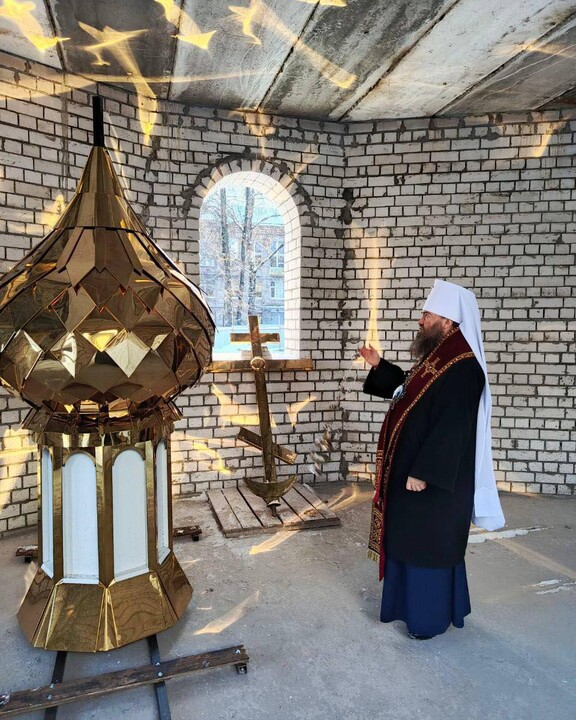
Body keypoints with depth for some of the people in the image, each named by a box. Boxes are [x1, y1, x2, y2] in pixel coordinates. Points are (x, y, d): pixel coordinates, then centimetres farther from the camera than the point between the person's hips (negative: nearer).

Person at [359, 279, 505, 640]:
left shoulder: (461, 369, -24)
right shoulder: (438, 358, 8)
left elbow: (450, 428, -27)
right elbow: (410, 390, 23)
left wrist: (423, 473, -25)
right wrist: (379, 366, 15)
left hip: (434, 477, -10)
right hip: (416, 467, 10)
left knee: (429, 544, 5)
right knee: (412, 539, 21)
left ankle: (432, 617, 24)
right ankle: (414, 602, 39)